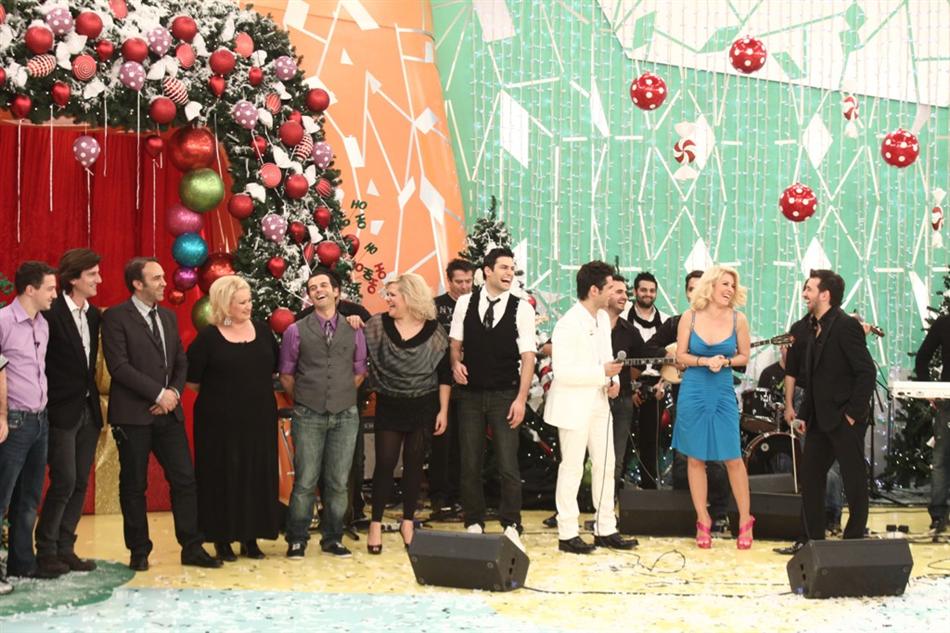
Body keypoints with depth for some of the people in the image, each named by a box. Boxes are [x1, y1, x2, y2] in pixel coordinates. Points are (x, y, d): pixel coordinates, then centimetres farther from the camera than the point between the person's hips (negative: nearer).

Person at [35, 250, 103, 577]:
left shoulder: (93, 315, 10)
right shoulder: (51, 313, -13)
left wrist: (93, 397, 12)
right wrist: (45, 402, -9)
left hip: (89, 410, 7)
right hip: (62, 411, -7)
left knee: (80, 483, 8)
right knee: (64, 481, -7)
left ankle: (65, 549, 15)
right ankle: (46, 550, 6)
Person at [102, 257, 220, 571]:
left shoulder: (169, 317, 14)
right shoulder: (115, 317, -7)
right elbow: (119, 366, -15)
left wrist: (175, 392, -4)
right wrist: (159, 393, -15)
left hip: (168, 412, 6)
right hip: (133, 414, -5)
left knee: (185, 480, 3)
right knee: (134, 486, 4)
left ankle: (192, 548, 10)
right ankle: (139, 551, 15)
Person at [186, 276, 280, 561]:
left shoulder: (262, 331, 5)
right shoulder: (208, 337, -7)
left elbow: (273, 369, 17)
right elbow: (191, 380, -3)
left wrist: (257, 392, 11)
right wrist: (220, 394, 7)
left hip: (259, 419, 4)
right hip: (221, 421, -4)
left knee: (258, 476, 6)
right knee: (223, 478, 2)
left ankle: (250, 537, 17)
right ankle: (222, 539, 11)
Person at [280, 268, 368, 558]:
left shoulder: (353, 330, 5)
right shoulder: (296, 331, 1)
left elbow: (359, 372, 12)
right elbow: (286, 374, 6)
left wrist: (343, 396, 9)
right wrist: (303, 399, 6)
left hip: (345, 415, 2)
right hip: (308, 416, -2)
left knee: (338, 482, 6)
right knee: (305, 481, -1)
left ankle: (333, 539, 18)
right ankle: (297, 540, 9)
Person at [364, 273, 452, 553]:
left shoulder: (433, 331, -5)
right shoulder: (377, 325, -4)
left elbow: (444, 374, 0)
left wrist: (443, 410, -1)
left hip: (422, 407, 0)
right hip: (388, 407, 0)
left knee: (414, 464, 8)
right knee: (385, 464, 0)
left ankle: (407, 522, 20)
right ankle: (376, 524, 9)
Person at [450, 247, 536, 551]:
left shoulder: (522, 308, -2)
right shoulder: (465, 303, 3)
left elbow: (527, 356, -5)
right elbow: (455, 343, 11)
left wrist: (521, 399, -11)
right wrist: (455, 363, -11)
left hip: (505, 395, -2)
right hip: (470, 394, 2)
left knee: (508, 465, -4)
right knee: (470, 464, 6)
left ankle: (511, 528, 6)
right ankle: (474, 524, 18)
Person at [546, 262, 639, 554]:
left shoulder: (603, 318, 7)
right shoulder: (568, 324, -19)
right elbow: (561, 371, -24)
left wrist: (614, 380, -2)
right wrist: (603, 373, -24)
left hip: (598, 402, 8)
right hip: (574, 405, -8)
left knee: (605, 464, 11)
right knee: (572, 468, 0)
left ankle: (605, 530, 21)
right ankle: (567, 534, 10)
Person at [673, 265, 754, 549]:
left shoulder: (738, 319, -4)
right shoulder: (690, 316, -4)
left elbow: (744, 356, 6)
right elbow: (680, 356, 0)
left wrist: (725, 362, -13)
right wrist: (704, 361, -17)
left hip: (723, 394, 0)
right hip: (693, 393, 0)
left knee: (733, 458, -2)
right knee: (695, 458, 5)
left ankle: (745, 521, 11)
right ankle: (703, 521, 15)